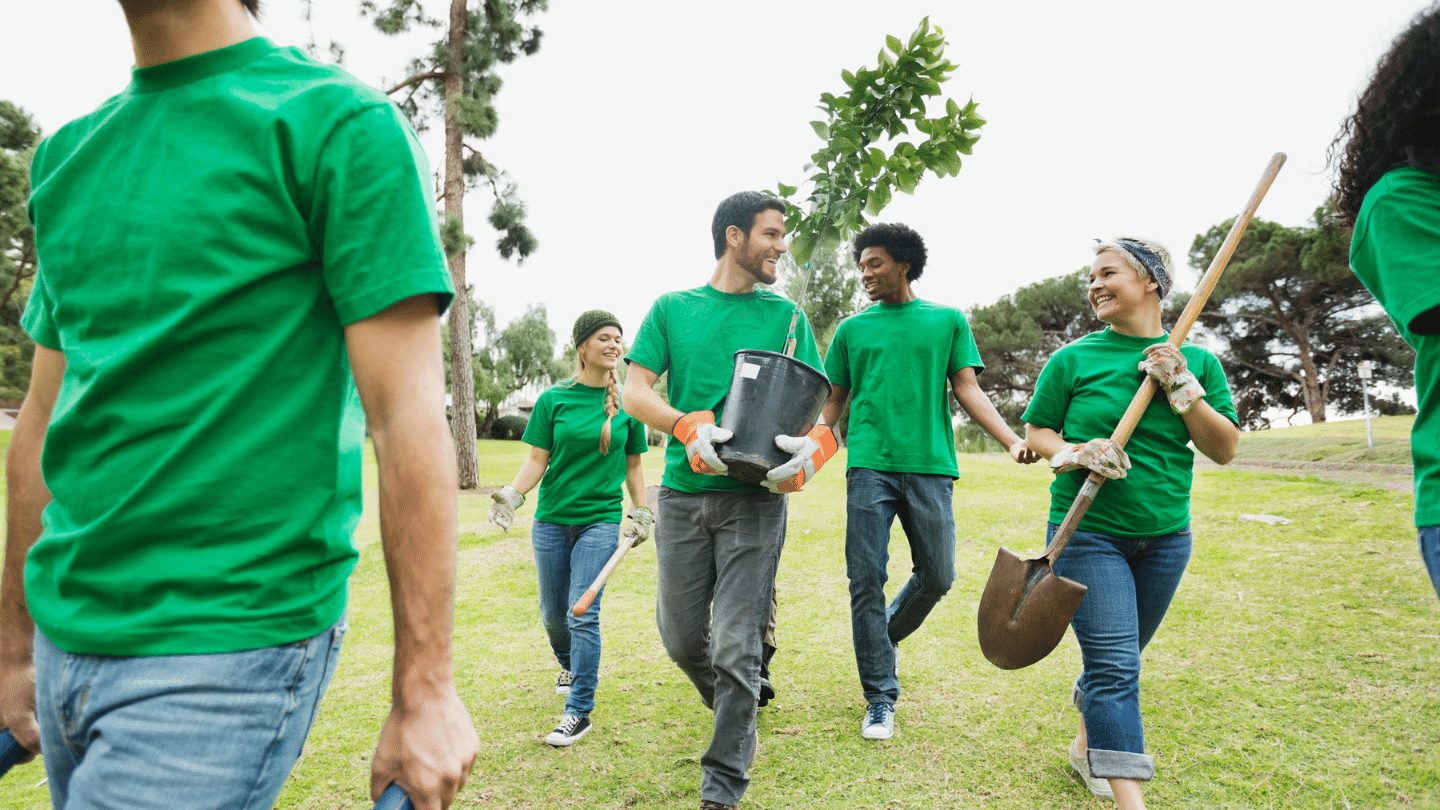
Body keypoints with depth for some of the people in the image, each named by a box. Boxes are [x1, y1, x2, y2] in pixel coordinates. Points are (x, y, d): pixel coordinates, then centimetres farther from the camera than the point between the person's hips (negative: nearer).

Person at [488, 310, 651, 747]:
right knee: (553, 613, 14)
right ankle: (570, 666, 45)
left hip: (601, 520, -1)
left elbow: (633, 465, 9)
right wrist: (512, 493, -17)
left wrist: (642, 513, 2)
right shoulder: (553, 399, -2)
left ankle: (579, 711, 1)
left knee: (584, 613, -10)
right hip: (552, 519, 1)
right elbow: (537, 460, -1)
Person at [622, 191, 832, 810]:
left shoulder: (785, 315, 9)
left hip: (755, 498, -1)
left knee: (736, 647, -3)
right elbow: (635, 391, 1)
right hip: (683, 492, 1)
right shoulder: (673, 308, 8)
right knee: (681, 637, 10)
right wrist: (688, 426, -19)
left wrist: (816, 445, -20)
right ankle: (736, 712, 42)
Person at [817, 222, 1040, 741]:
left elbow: (967, 390, 6)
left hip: (930, 466, 0)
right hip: (869, 466, 0)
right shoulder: (852, 329, 13)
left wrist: (1013, 441, -8)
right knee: (867, 582, -2)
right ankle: (880, 699, 10)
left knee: (936, 576, 3)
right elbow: (832, 401, 14)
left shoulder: (948, 321, 12)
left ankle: (887, 636, 34)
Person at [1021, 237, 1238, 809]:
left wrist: (1182, 388, -12)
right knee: (1114, 664, -9)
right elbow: (1035, 431, 4)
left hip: (1165, 536, 4)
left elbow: (1225, 449, 1)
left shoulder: (1196, 361, 4)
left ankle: (1088, 745, 40)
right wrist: (1073, 455, -17)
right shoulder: (1073, 359, -2)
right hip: (1087, 531, -3)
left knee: (1120, 656, 18)